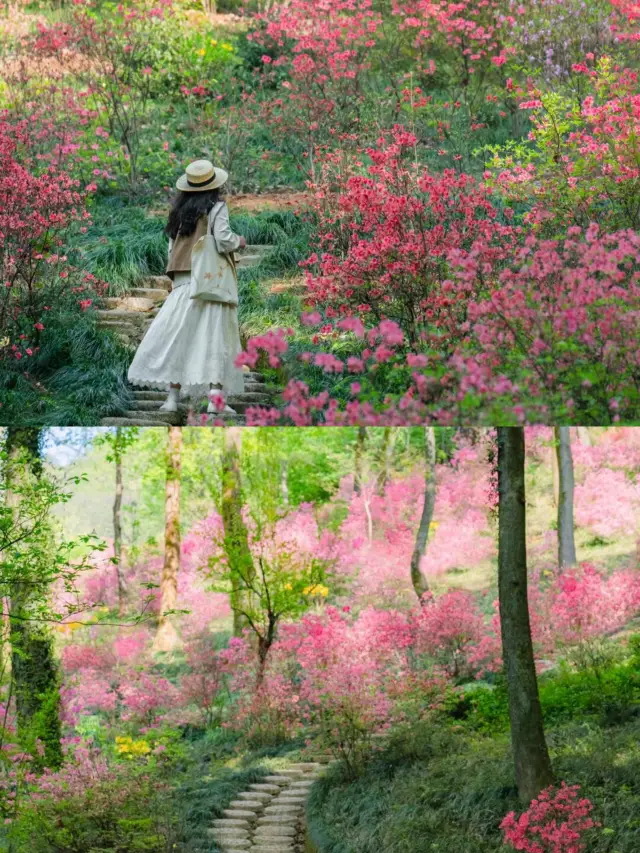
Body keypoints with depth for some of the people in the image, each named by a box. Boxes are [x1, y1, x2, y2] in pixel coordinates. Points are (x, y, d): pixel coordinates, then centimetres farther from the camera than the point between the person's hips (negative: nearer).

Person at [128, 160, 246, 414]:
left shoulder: (180, 210, 13)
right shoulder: (216, 207, -3)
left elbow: (172, 248, 13)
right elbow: (224, 240, -14)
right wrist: (239, 241, 7)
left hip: (183, 281, 4)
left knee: (177, 335, 4)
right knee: (215, 336, -2)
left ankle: (173, 396, 0)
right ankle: (215, 394, -12)